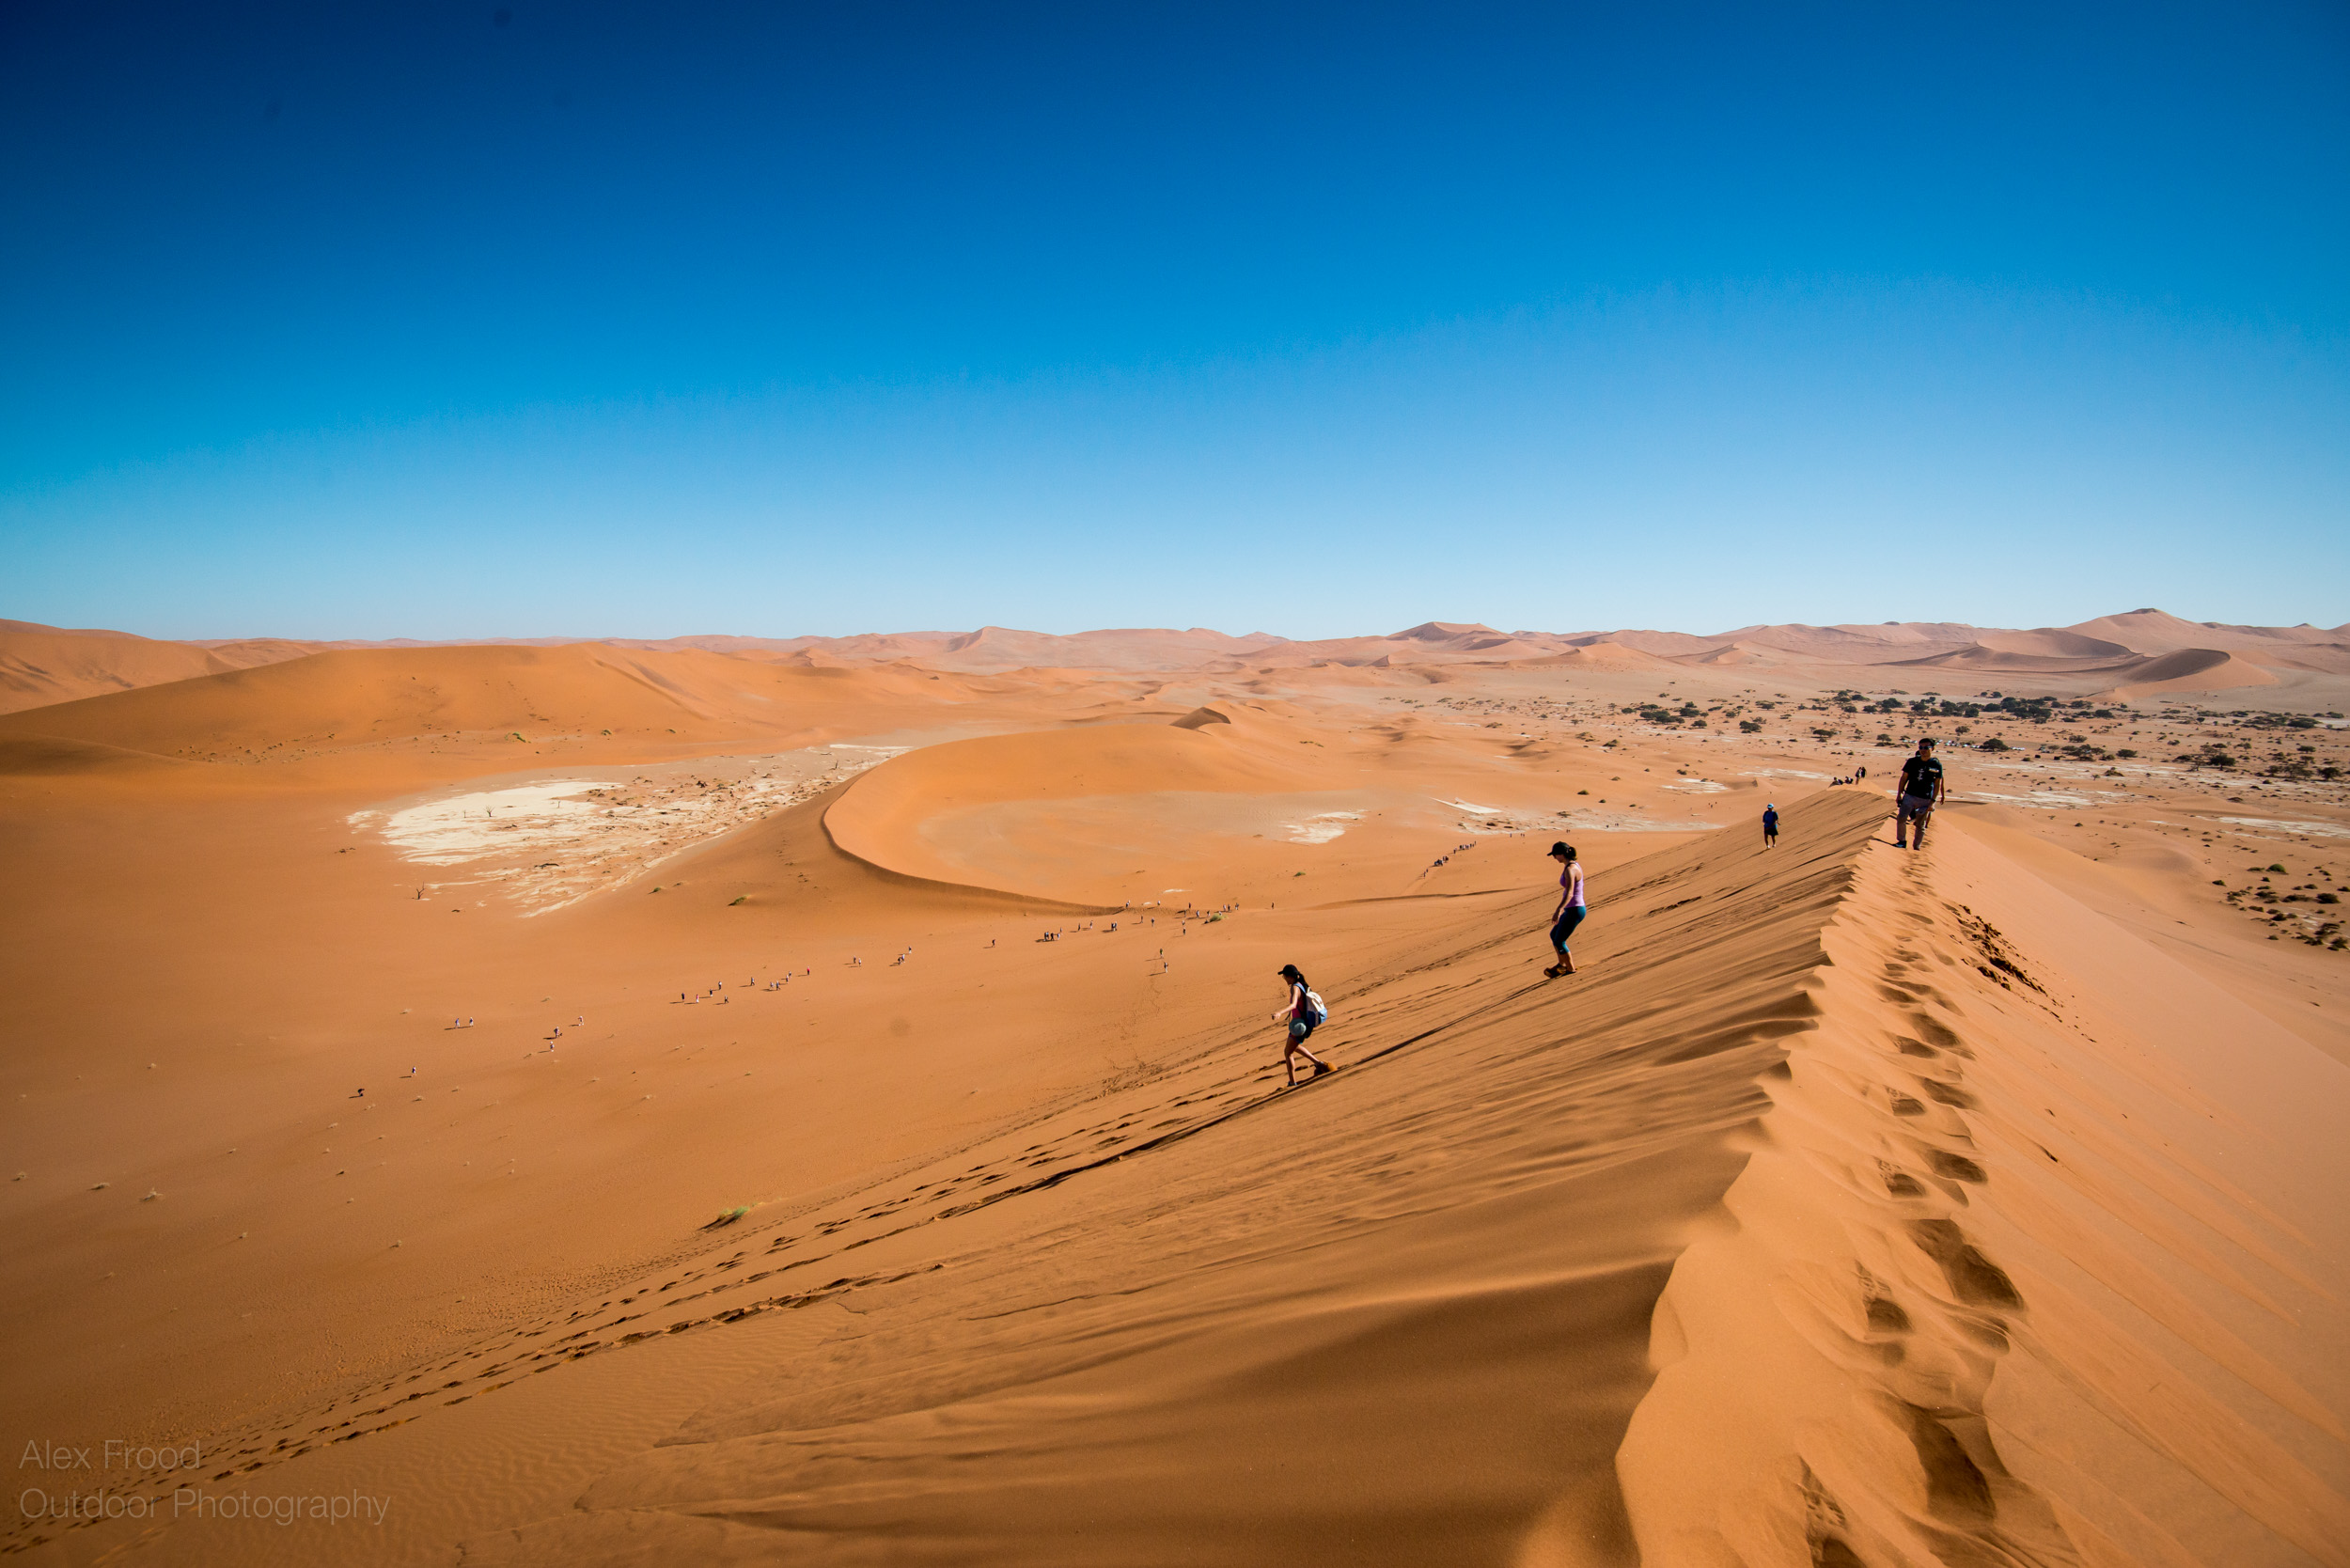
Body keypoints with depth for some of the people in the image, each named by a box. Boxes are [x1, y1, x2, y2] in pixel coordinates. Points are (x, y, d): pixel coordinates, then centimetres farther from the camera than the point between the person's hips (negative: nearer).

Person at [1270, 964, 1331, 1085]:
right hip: (1303, 1024, 10)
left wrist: (1280, 1012, -54)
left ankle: (1292, 1083, -1)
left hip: (1299, 1024, -10)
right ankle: (1318, 1063, 36)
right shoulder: (1301, 985, 9)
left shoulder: (1295, 988, -21)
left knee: (1287, 1052, -2)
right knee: (1294, 1047, 33)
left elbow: (1293, 1004, -38)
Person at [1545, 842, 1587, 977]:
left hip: (1574, 911, -10)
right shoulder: (1575, 864, 9)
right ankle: (1562, 964, 31)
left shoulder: (1570, 869, -22)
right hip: (1574, 909, 10)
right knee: (1554, 935, 21)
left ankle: (1570, 969, 19)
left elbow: (1569, 893, -32)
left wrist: (1558, 911, -41)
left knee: (1559, 941, 5)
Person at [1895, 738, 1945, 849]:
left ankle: (1917, 846, 17)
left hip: (1926, 799, -1)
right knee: (1901, 818, -12)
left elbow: (1937, 784, -1)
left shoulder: (1937, 765, -2)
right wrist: (1899, 794, 4)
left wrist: (1933, 801, -6)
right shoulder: (1912, 761, 3)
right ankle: (1902, 841, 3)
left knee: (1921, 825, 5)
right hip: (1909, 796, 2)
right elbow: (1904, 778, 9)